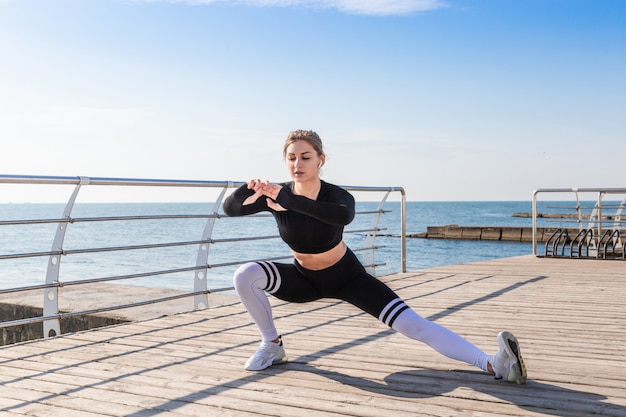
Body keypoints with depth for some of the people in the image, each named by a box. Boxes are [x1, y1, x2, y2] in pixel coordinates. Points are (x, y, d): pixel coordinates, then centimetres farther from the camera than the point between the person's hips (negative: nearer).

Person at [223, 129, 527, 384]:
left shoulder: (337, 196, -29)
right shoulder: (277, 194, -18)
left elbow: (344, 215, -54)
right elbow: (230, 208, -19)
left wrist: (288, 200, -58)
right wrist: (249, 191, -41)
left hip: (347, 277, -3)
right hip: (304, 280, 3)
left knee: (411, 323, -20)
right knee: (245, 275, -20)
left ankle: (493, 365, -25)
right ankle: (272, 346, -1)